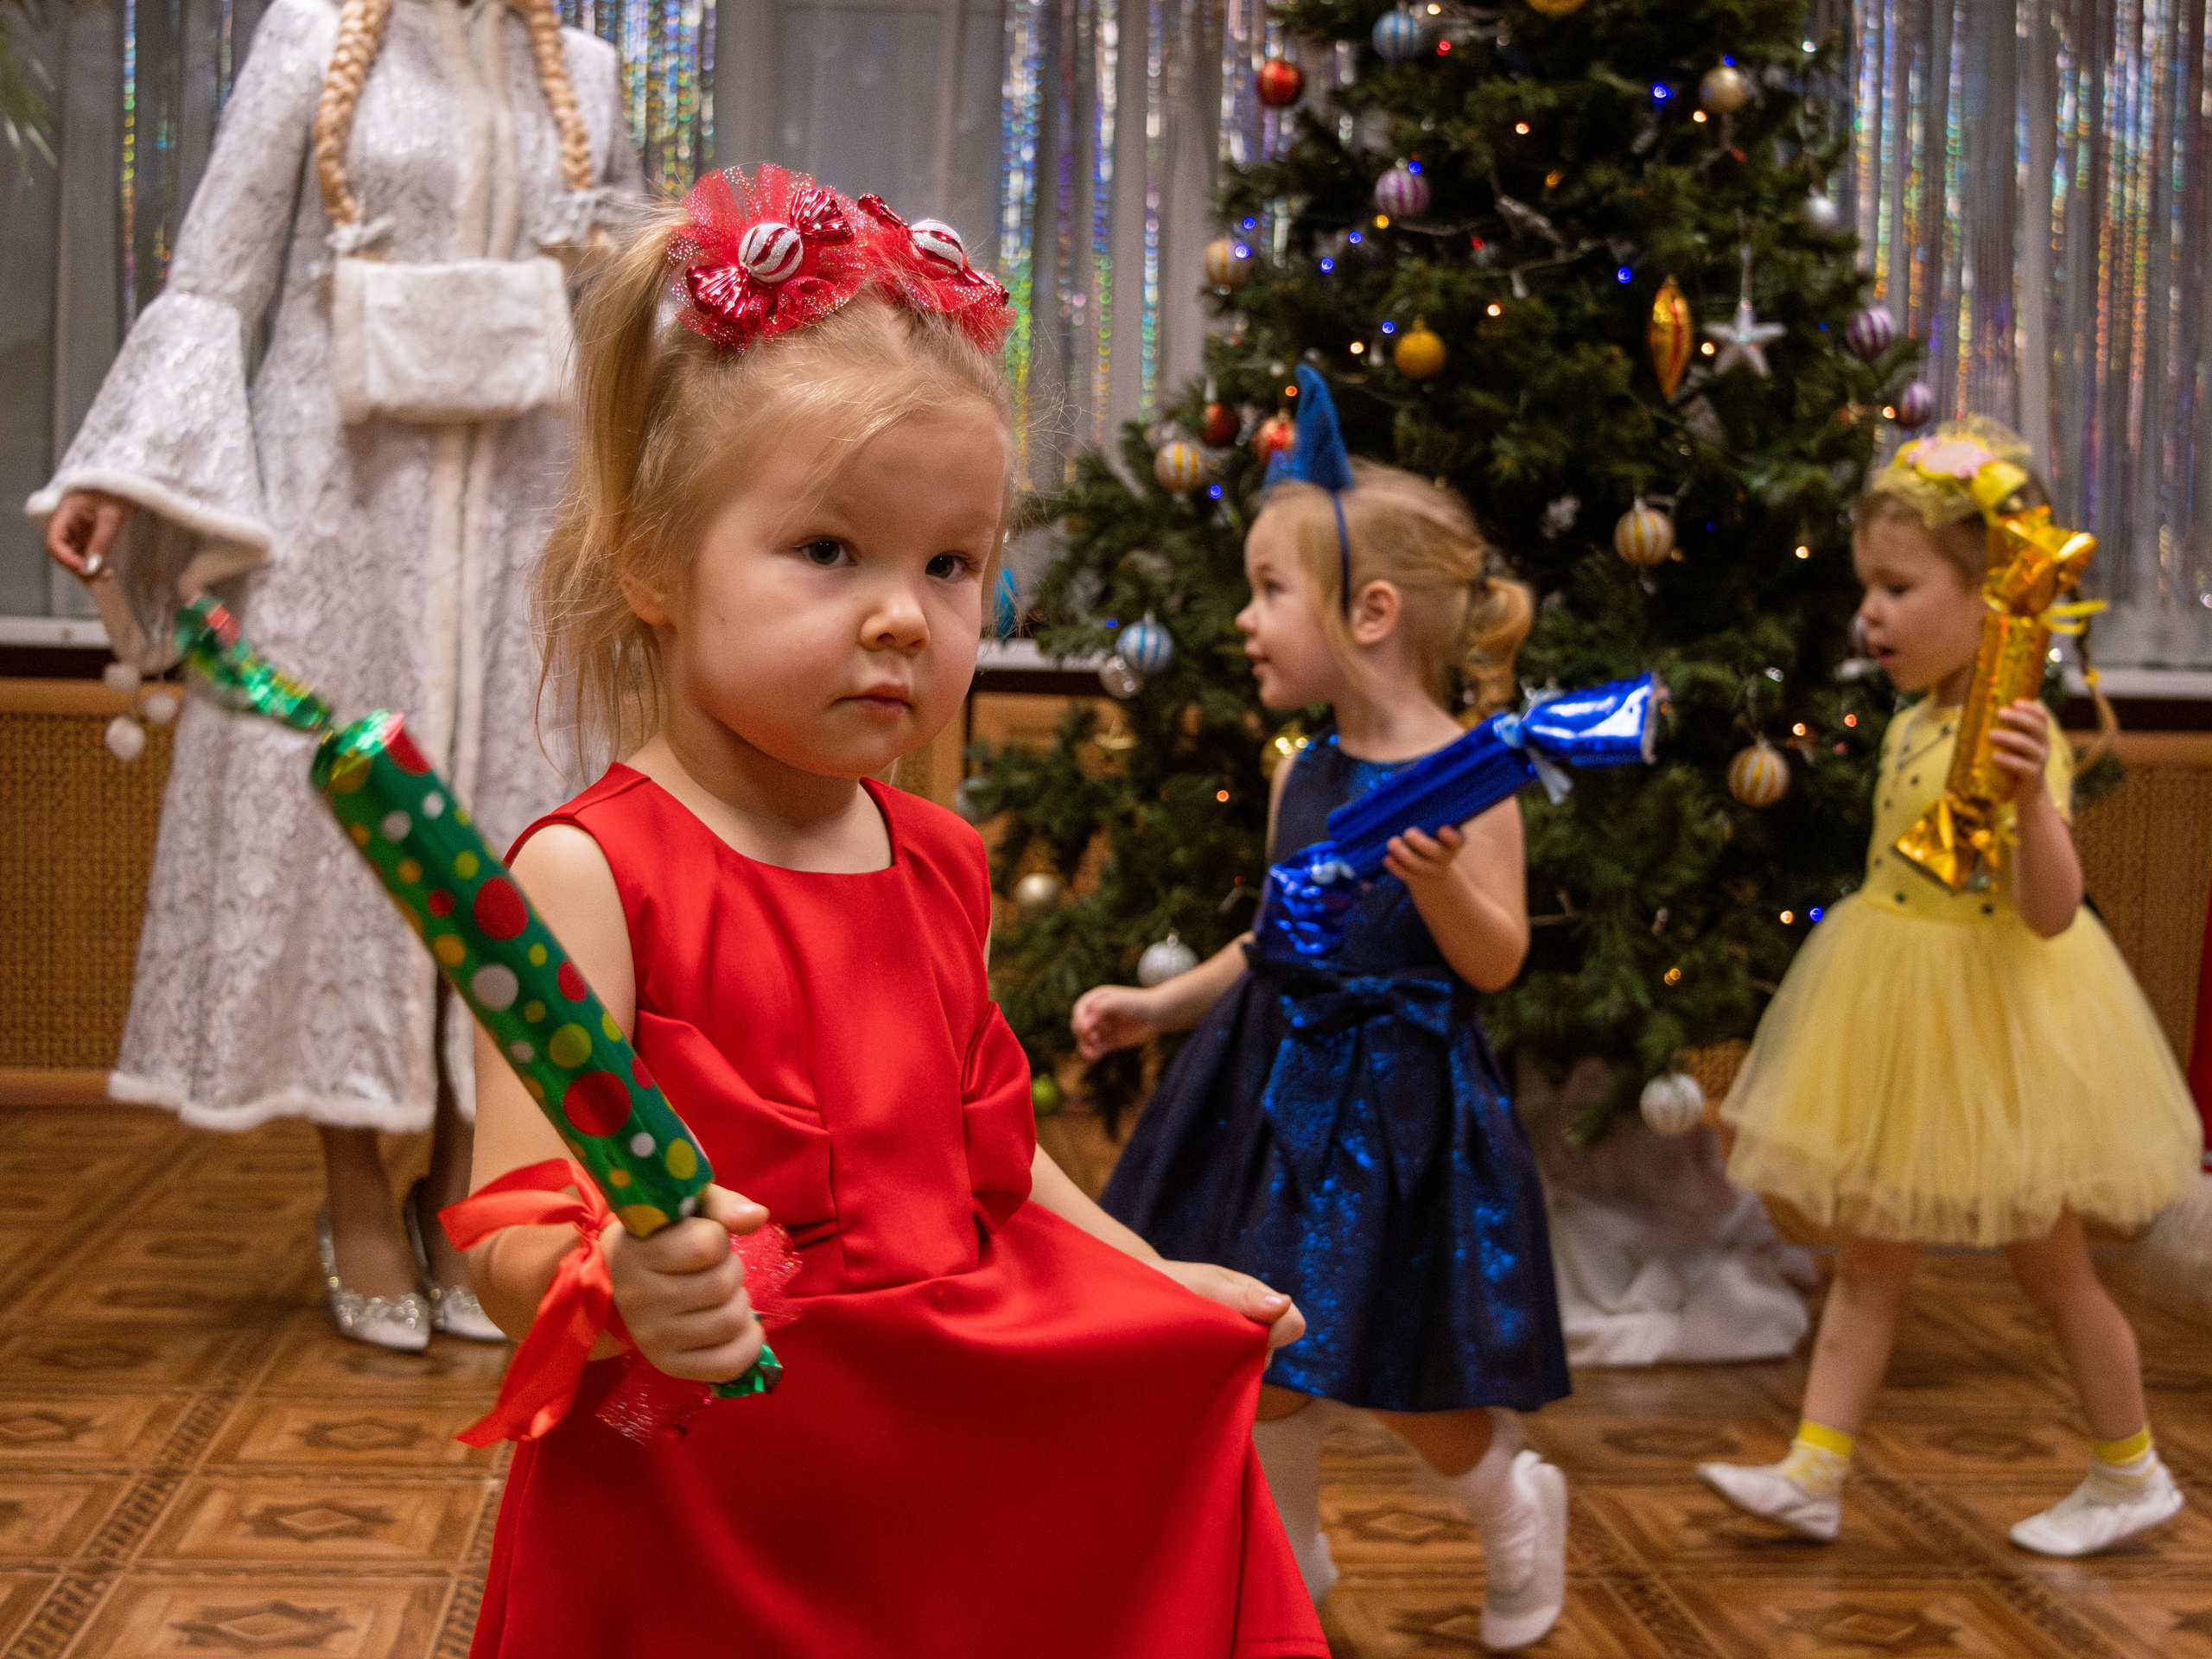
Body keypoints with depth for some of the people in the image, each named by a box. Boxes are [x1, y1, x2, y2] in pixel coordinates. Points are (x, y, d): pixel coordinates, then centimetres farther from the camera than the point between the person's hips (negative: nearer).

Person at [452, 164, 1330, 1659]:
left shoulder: (940, 865, 8)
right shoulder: (592, 875, -15)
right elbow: (517, 1235, -20)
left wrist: (1156, 1280, 21)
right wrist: (620, 1283, -40)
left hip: (977, 1460, 7)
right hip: (705, 1516, -6)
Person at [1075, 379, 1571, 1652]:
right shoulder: (1303, 775, 5)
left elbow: (1494, 963, -14)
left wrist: (1442, 878, -31)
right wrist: (1160, 1005, 14)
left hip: (1398, 1094, -6)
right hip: (1279, 1081, 6)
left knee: (1399, 1367, 3)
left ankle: (1517, 1510, 33)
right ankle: (1286, 1557, 28)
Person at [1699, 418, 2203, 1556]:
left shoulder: (2017, 737, -21)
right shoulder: (1911, 728, 3)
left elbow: (2049, 911, -29)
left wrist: (2031, 796, -42)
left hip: (1992, 1020, -8)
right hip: (1904, 1016, 8)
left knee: (2048, 1268, 9)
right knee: (1866, 1260, 7)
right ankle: (1813, 1475, 11)